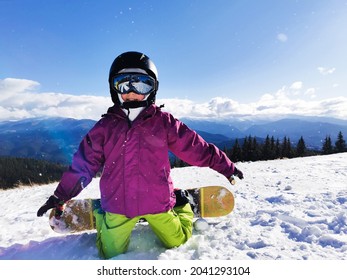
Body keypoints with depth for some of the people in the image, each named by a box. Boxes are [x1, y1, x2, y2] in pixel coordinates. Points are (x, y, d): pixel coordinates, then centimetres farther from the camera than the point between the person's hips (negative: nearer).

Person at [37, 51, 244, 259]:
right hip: (117, 205, 1)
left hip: (157, 202, 0)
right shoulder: (105, 126, -1)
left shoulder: (164, 122, -5)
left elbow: (195, 147, -2)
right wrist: (61, 196, 6)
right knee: (111, 256, 14)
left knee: (178, 243, 16)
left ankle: (181, 204, 43)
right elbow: (84, 163, 3)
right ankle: (101, 215, 41)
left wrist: (226, 166, 1)